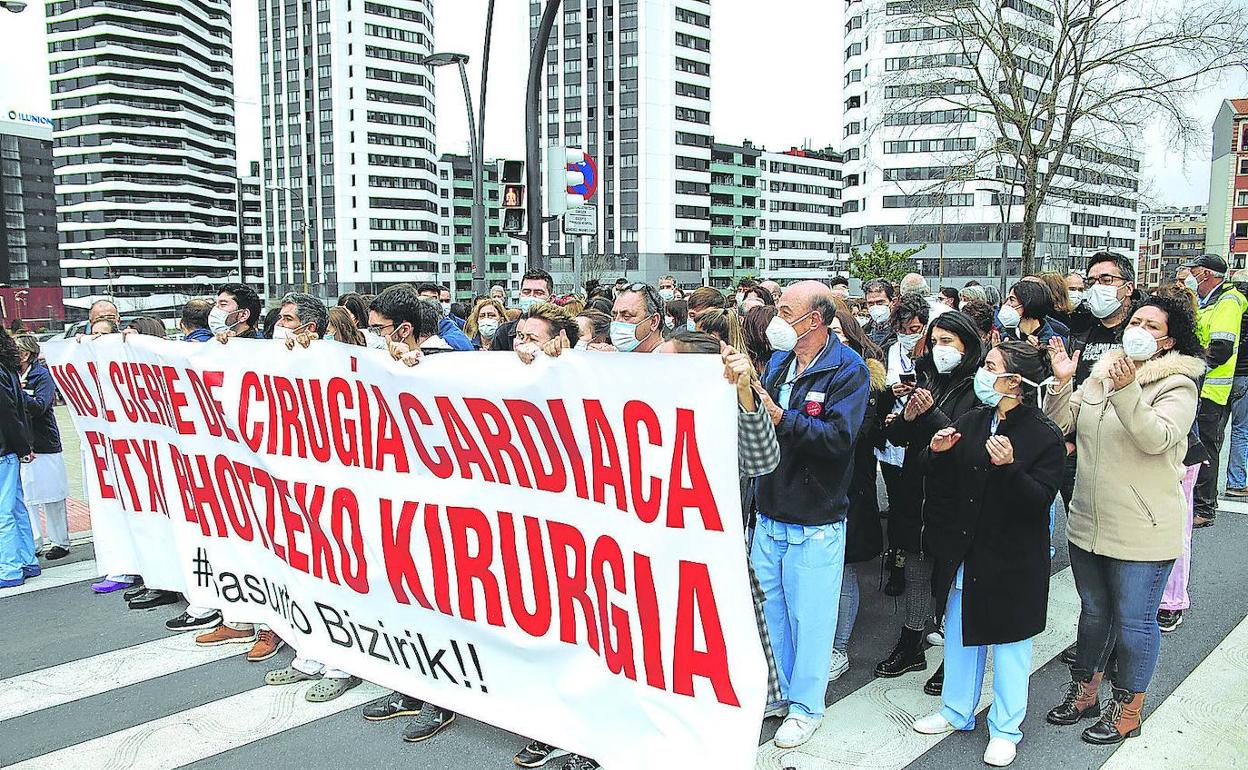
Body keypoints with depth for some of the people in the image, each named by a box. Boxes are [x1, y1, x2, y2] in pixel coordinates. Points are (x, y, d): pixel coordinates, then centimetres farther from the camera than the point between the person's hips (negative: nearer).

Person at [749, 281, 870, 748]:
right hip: (770, 514, 6)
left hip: (814, 523, -6)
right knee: (769, 608, 17)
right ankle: (775, 691, 36)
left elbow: (839, 436, -24)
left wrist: (782, 418, -30)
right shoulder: (779, 362, 8)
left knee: (810, 617, 7)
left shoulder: (848, 370, -12)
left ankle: (806, 705, 25)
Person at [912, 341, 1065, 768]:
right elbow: (942, 488, 8)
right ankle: (957, 710, 35)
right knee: (959, 632, 17)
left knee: (1008, 641, 9)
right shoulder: (970, 422, 3)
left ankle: (1005, 729, 27)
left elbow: (1040, 500, -18)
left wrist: (1009, 467, -33)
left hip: (1013, 560, -5)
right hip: (963, 553, 5)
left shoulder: (1045, 435, -12)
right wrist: (937, 454, -11)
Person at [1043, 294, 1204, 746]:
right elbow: (1061, 424, 3)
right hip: (1088, 522, 6)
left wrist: (1126, 390, -38)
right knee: (1093, 611, 20)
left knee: (1134, 621, 7)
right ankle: (1084, 692, 37)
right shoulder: (1100, 374, 7)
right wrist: (1062, 383, -13)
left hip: (1142, 531, -6)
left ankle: (1127, 711, 25)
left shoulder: (1177, 386, -10)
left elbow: (1156, 438, -27)